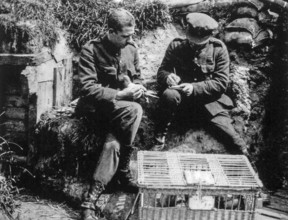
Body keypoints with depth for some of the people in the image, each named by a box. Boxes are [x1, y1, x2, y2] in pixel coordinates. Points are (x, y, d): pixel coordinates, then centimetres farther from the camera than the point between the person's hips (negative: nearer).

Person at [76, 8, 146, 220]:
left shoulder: (131, 48, 5)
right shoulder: (91, 50, -12)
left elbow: (137, 78, 18)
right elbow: (88, 88, -19)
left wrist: (136, 88, -7)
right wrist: (120, 94, -24)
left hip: (122, 108, 5)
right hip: (96, 106, -5)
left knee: (114, 141, -27)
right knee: (134, 110, -33)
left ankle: (92, 198, -18)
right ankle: (123, 170, -15)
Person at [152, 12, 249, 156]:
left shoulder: (219, 49, -3)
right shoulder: (176, 46, -1)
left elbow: (221, 82, -7)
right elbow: (161, 71, 2)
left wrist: (194, 88, -22)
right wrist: (167, 77, -23)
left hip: (209, 100, 0)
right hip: (182, 98, 1)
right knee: (169, 95, -34)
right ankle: (159, 140, -18)